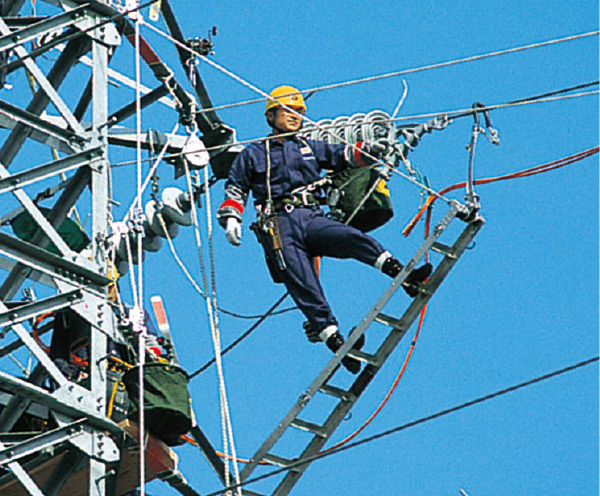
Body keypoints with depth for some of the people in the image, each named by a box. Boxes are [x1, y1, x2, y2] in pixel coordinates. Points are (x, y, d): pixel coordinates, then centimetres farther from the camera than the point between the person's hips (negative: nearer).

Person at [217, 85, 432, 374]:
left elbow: (345, 156, 18)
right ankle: (333, 338, -30)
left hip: (313, 218, 2)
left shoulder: (311, 149, 29)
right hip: (280, 225, -2)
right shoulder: (253, 155, 22)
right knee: (305, 288, -20)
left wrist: (369, 151, -2)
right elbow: (234, 190, 22)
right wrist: (231, 218, 4)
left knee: (354, 239, -29)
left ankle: (402, 274, -45)